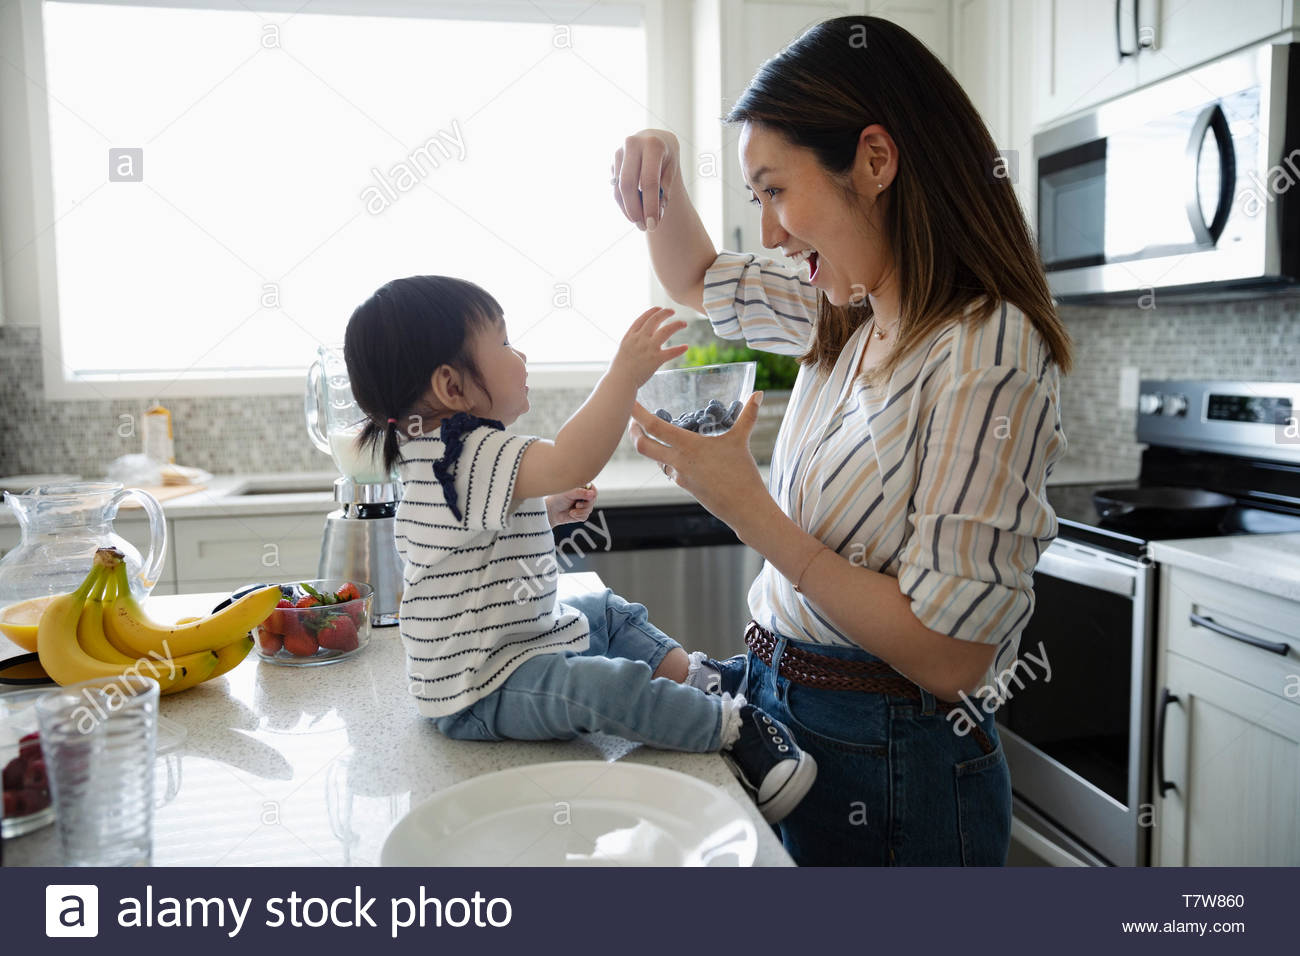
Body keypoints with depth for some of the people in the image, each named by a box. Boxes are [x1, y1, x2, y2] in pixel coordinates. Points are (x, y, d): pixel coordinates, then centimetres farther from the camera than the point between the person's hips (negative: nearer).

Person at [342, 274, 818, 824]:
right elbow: (567, 463, -43)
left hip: (517, 638, 12)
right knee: (612, 685, -30)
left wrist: (551, 511, 13)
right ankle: (734, 727, -20)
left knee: (609, 612, 22)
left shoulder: (439, 450, 11)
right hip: (480, 691, -12)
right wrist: (625, 375, -42)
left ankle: (697, 678, 17)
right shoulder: (469, 452, -26)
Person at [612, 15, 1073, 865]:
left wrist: (751, 511, -22)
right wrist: (662, 175, 0)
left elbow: (950, 657, -25)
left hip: (887, 772, -7)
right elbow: (701, 281, 20)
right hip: (775, 700, 8)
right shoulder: (850, 315, 1)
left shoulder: (987, 359, -24)